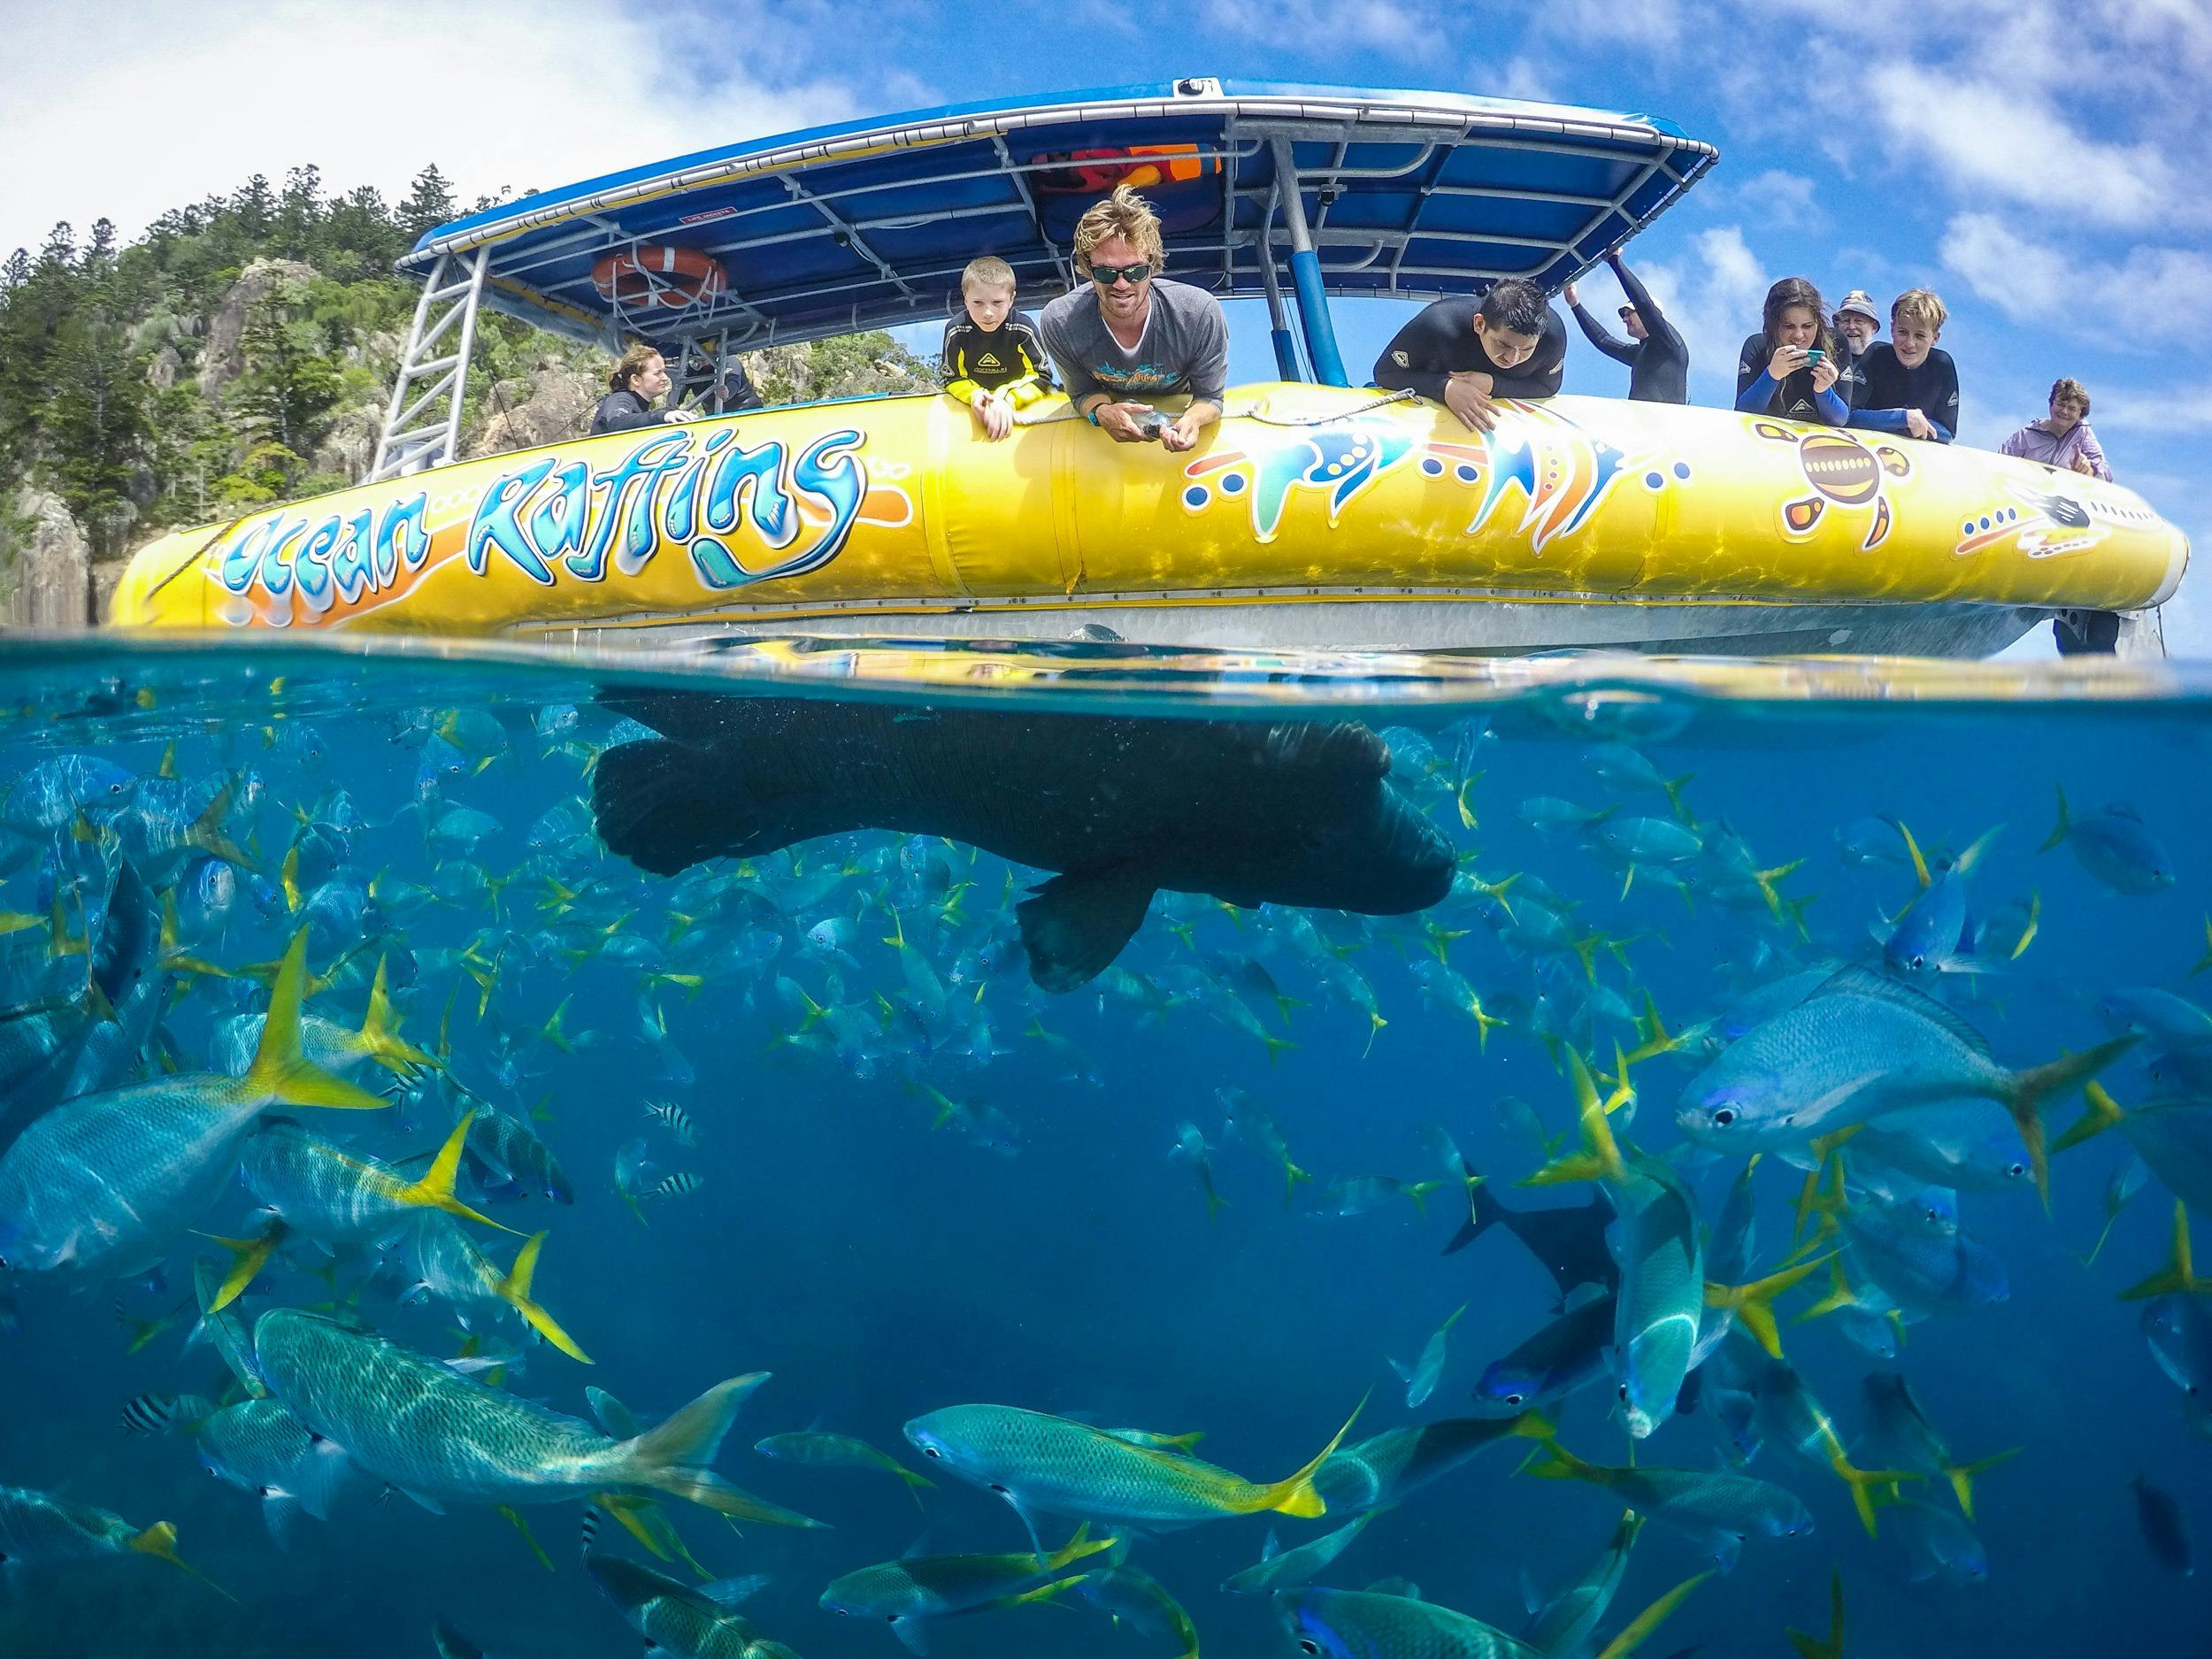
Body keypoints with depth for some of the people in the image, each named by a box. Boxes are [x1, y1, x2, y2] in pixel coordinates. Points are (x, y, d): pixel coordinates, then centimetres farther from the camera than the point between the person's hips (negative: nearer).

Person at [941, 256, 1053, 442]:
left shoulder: (1024, 329, -18)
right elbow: (953, 379, -4)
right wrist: (973, 395, -27)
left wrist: (1007, 399, -31)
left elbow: (1041, 376, -15)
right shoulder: (956, 332, -13)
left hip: (1021, 399, -3)